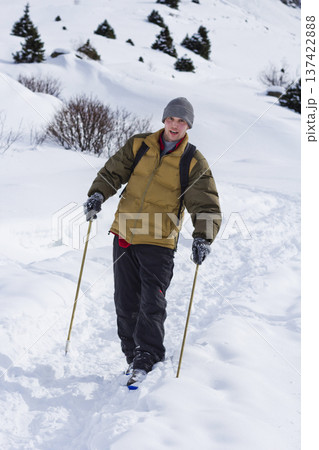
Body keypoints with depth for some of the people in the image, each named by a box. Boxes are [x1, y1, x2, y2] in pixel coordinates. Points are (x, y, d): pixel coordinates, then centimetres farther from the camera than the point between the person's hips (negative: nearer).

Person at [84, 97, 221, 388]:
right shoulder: (139, 145, 6)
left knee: (152, 305, -9)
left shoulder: (194, 163, -3)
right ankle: (133, 356, 21)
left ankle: (146, 358, 0)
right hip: (124, 236, 4)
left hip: (159, 243, -3)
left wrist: (203, 237, -23)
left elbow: (206, 206, -7)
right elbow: (113, 172, 12)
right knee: (126, 304, 8)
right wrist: (98, 194, -7)